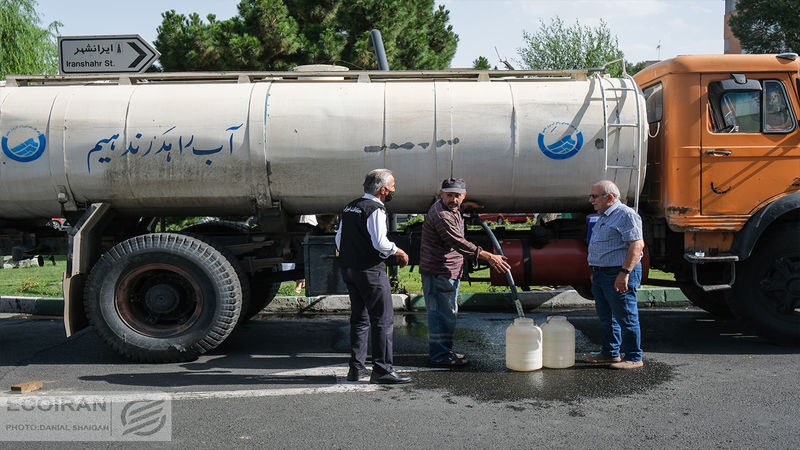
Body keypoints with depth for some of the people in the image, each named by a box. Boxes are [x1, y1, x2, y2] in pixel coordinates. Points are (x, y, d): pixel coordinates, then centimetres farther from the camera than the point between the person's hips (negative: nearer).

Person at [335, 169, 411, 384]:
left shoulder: (349, 207, 13)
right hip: (370, 271, -9)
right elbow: (380, 242, -22)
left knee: (359, 318, 16)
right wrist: (398, 252, -7)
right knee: (383, 320, -2)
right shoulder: (375, 209, -14)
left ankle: (356, 367, 21)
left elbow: (339, 239, 17)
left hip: (348, 268, 9)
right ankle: (382, 370, -1)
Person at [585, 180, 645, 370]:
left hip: (619, 274, -10)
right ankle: (610, 353, 28)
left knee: (626, 318, -2)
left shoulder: (626, 215, -13)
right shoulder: (603, 217, 18)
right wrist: (594, 271, 24)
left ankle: (634, 358, 7)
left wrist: (624, 273, -25)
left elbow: (637, 245, -20)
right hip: (601, 274, 10)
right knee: (606, 317, 17)